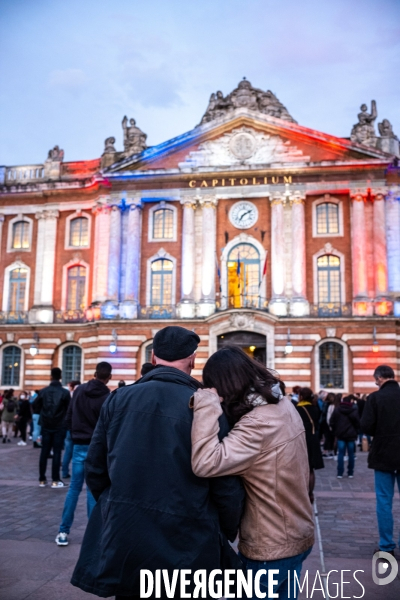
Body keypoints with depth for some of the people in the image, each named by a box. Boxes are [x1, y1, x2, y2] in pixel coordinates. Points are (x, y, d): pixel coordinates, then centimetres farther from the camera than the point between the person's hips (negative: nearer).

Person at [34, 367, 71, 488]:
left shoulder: (43, 391, -1)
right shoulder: (65, 392, -10)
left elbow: (36, 406, 3)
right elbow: (69, 409, -7)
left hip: (46, 425, 3)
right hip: (59, 426, -3)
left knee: (44, 452, 8)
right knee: (57, 452, 1)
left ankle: (42, 480, 12)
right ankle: (55, 481, 0)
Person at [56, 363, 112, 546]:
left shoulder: (79, 390, 2)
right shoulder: (107, 397, -13)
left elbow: (68, 418, 7)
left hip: (79, 446, 4)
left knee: (74, 488, 10)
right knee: (93, 490, 3)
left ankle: (63, 531, 12)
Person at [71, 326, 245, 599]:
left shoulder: (119, 399, -4)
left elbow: (95, 470, 3)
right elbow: (226, 486, -11)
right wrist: (227, 533, 8)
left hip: (124, 540, 3)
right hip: (186, 547, -2)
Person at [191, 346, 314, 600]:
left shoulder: (257, 423, -29)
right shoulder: (285, 405, -1)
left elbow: (205, 463, -39)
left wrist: (207, 404, -34)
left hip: (269, 548, -8)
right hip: (297, 536, 8)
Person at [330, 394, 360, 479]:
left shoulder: (337, 410, -4)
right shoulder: (354, 410, -10)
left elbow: (331, 423, -3)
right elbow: (358, 423, -8)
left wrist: (335, 431, 11)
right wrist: (356, 431, 9)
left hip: (340, 435, 1)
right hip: (351, 435, -1)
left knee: (341, 454, 4)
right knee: (351, 454, 10)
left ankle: (340, 473, 0)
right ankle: (350, 473, 14)